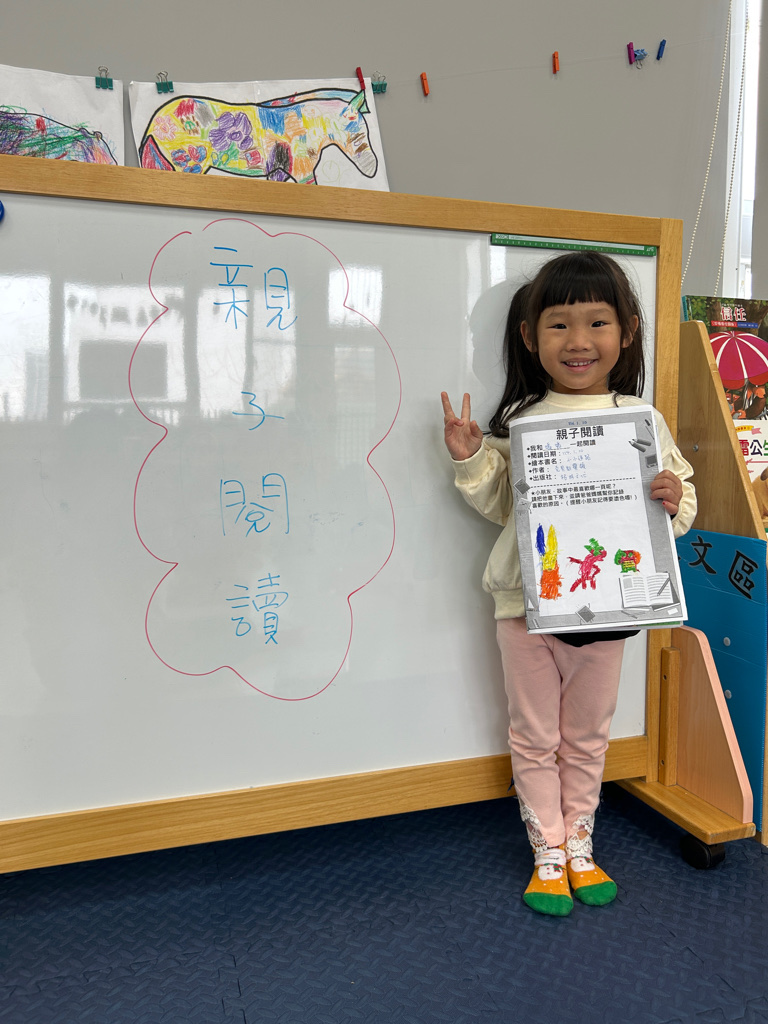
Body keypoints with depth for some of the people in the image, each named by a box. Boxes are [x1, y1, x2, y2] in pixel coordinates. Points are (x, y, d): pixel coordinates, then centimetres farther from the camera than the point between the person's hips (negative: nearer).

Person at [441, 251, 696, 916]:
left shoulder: (642, 419, -3)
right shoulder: (517, 420, -3)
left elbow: (681, 506, 4)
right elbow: (499, 505, 6)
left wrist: (674, 499, -19)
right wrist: (469, 460, -10)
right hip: (527, 604, 0)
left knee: (587, 736, 18)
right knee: (535, 737, 13)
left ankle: (580, 846, 40)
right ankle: (548, 855, 33)